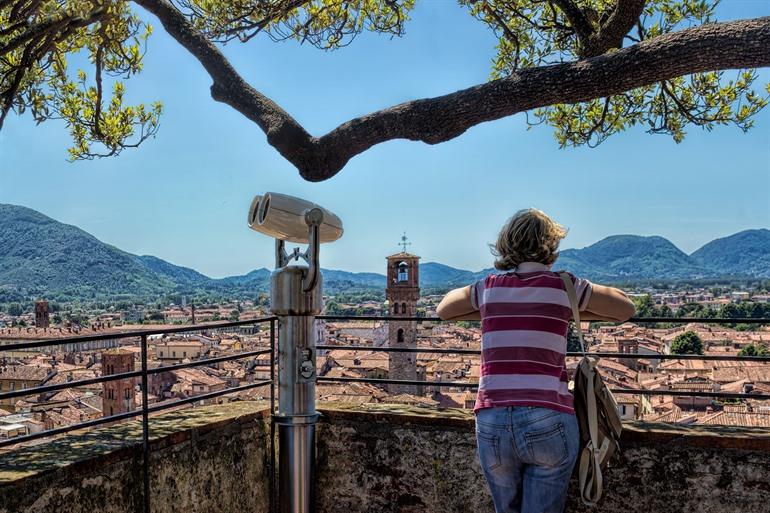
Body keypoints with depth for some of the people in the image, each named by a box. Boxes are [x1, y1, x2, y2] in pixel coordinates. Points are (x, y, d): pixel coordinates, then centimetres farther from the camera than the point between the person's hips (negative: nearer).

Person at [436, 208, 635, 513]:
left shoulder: (489, 287, 8)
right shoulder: (564, 286, 2)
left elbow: (443, 310, 26)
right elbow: (627, 309, 15)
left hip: (491, 423, 3)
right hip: (548, 422, -2)